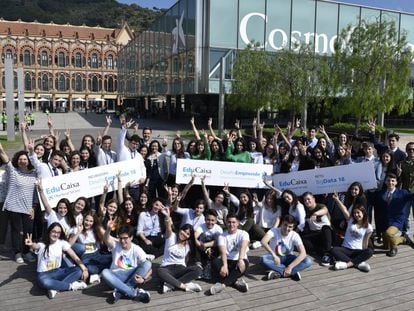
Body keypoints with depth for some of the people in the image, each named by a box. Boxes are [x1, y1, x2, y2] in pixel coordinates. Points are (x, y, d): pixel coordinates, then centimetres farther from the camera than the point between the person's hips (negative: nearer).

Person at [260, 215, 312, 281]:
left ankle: (278, 273, -27)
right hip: (275, 258, -1)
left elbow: (303, 253, -26)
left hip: (288, 258, 1)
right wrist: (274, 255, -53)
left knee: (308, 261, -25)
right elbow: (263, 241, -39)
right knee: (263, 259, -35)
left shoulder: (295, 235, -16)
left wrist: (290, 267, -37)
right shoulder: (274, 231, -20)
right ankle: (293, 273, -27)